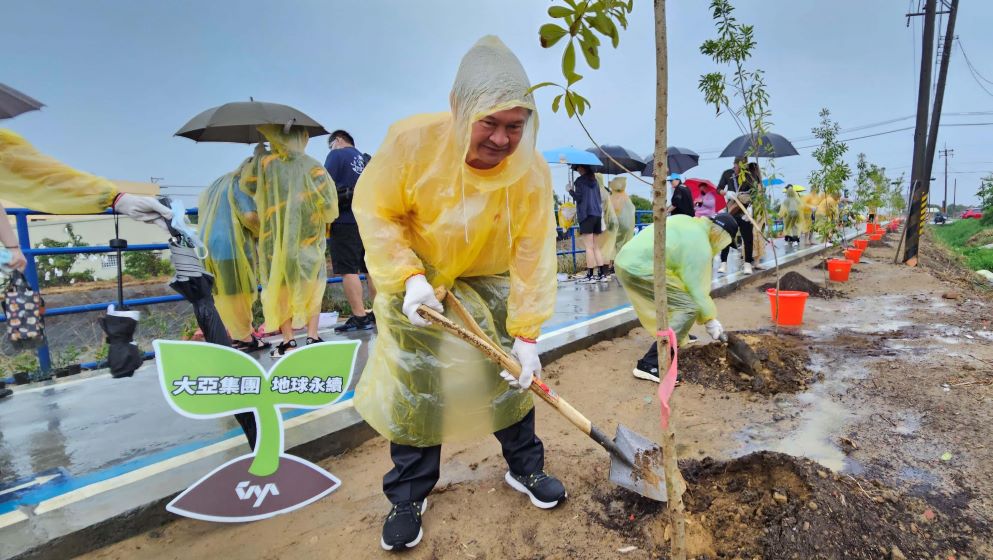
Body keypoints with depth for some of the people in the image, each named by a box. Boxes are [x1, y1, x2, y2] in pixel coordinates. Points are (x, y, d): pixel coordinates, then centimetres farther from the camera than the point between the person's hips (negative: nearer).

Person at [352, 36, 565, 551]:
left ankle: (525, 467, 31)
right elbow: (375, 212, -16)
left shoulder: (531, 170, -22)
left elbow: (533, 255, -20)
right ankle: (408, 495, 21)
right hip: (416, 277, -1)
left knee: (512, 370, 6)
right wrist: (408, 278, -28)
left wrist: (526, 334, -21)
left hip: (489, 280, 2)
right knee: (414, 383, 0)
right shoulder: (412, 140, -26)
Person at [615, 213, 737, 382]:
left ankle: (677, 335, 44)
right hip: (638, 269, -10)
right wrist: (710, 319, 4)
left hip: (628, 259, 11)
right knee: (688, 307, -10)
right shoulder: (700, 245, -7)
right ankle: (650, 364, -13)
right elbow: (697, 289, -6)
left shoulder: (689, 222, 19)